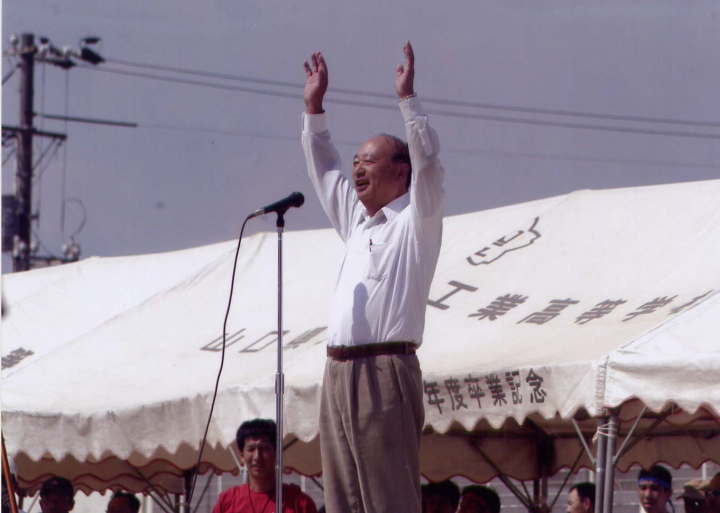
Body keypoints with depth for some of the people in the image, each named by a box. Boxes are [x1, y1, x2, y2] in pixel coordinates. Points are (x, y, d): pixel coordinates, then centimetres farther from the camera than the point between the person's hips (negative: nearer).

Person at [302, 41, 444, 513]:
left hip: (385, 372, -8)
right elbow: (324, 170, 32)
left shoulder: (415, 223, 1)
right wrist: (314, 107, 29)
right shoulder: (357, 222, 22)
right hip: (339, 373, 8)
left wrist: (408, 97, -14)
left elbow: (427, 162, -13)